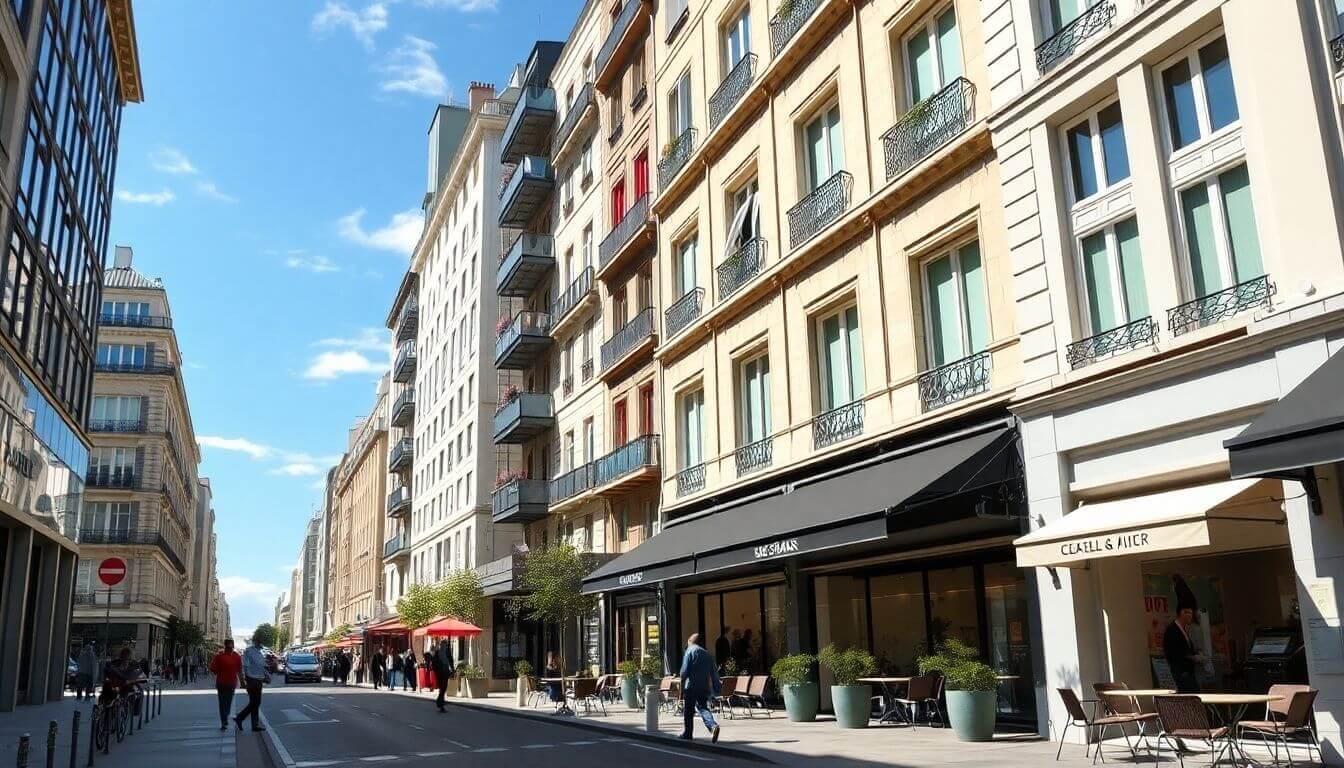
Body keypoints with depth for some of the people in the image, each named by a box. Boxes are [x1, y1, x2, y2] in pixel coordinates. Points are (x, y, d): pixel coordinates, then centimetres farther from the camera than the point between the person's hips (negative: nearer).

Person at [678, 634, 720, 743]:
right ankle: (713, 725, -15)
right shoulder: (707, 654, 14)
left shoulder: (690, 651, -4)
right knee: (702, 707, 8)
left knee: (688, 710, 7)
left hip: (691, 686, -5)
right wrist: (716, 689, 15)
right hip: (704, 687, 5)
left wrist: (682, 686, -7)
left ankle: (687, 733, 15)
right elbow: (714, 673, 12)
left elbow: (684, 671, -12)